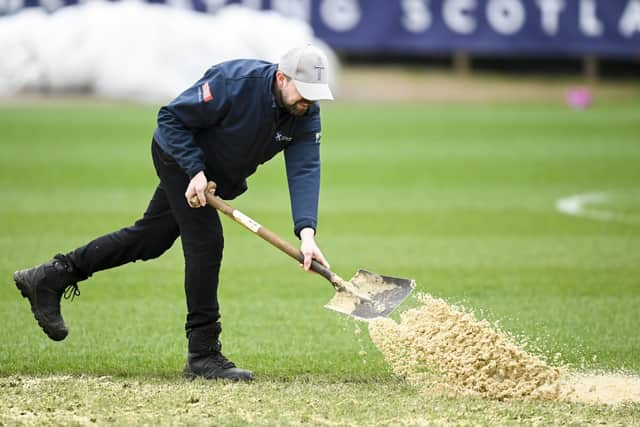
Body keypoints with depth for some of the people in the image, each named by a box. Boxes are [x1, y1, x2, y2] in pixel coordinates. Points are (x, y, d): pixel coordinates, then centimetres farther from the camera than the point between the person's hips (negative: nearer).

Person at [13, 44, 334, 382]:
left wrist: (306, 231, -39)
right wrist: (195, 171, -33)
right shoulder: (234, 82, -34)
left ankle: (50, 277, 25)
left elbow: (305, 170, -25)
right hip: (180, 155, -7)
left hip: (217, 173, 7)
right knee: (206, 240, -16)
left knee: (150, 239, 13)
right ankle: (203, 356, -11)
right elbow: (171, 118, -25)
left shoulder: (307, 114, -18)